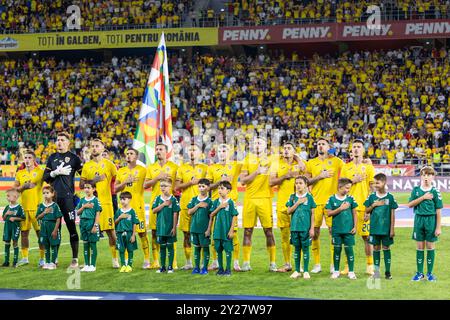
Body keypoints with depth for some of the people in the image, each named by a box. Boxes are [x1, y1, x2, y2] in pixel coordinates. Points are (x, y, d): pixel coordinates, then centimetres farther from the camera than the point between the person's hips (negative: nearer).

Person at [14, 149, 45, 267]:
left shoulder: (40, 171, -1)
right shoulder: (20, 173, 12)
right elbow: (14, 188, 12)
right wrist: (23, 187, -6)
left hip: (37, 206, -4)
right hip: (24, 207, 4)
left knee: (40, 232, -3)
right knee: (24, 232, 8)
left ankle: (42, 258, 3)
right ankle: (24, 258, 18)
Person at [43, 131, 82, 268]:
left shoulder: (73, 158, 2)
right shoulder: (52, 158, 14)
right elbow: (45, 177, 10)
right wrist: (57, 172, -6)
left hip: (68, 197, -4)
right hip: (54, 197, 4)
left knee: (72, 228, -3)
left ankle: (75, 258, 0)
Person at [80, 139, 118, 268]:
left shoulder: (109, 164, 4)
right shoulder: (87, 166, 11)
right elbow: (81, 185, 6)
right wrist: (93, 181, -9)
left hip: (106, 203, -2)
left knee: (110, 231, -3)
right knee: (90, 231, 2)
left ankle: (115, 259, 6)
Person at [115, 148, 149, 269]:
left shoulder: (142, 170, 3)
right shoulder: (121, 171, 15)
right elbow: (115, 188, 9)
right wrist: (125, 182, -5)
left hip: (138, 205, -4)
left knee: (142, 232, -4)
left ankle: (147, 259, 3)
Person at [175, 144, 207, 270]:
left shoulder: (204, 168, 9)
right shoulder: (182, 168, 12)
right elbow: (177, 186, 3)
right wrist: (190, 183, -7)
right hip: (185, 204, 2)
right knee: (187, 234, 3)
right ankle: (188, 262, 11)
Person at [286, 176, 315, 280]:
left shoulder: (309, 197, 0)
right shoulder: (292, 197, 7)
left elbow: (312, 214, 0)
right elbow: (289, 211, 1)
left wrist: (312, 228, -4)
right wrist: (298, 203, -10)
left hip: (306, 227, -2)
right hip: (295, 227, 2)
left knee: (305, 248, 1)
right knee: (297, 248, 8)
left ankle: (306, 271, 8)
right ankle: (297, 271, 15)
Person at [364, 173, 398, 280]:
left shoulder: (390, 197, -3)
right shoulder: (372, 197, 3)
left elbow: (392, 214, -1)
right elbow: (367, 211, 7)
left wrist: (392, 229, -3)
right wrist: (374, 205, -11)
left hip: (386, 228, -2)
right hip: (375, 228, 2)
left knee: (386, 248, 4)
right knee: (376, 248, 7)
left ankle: (388, 271, 10)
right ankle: (376, 270, 14)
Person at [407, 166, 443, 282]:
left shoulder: (435, 192, -3)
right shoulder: (416, 190, 5)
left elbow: (438, 211, -3)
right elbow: (410, 204, -5)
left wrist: (438, 227, -6)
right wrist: (423, 197, -13)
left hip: (431, 220, -2)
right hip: (419, 219, 2)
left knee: (430, 246, 3)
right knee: (420, 247, 6)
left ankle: (430, 273, 11)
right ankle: (419, 273, 13)